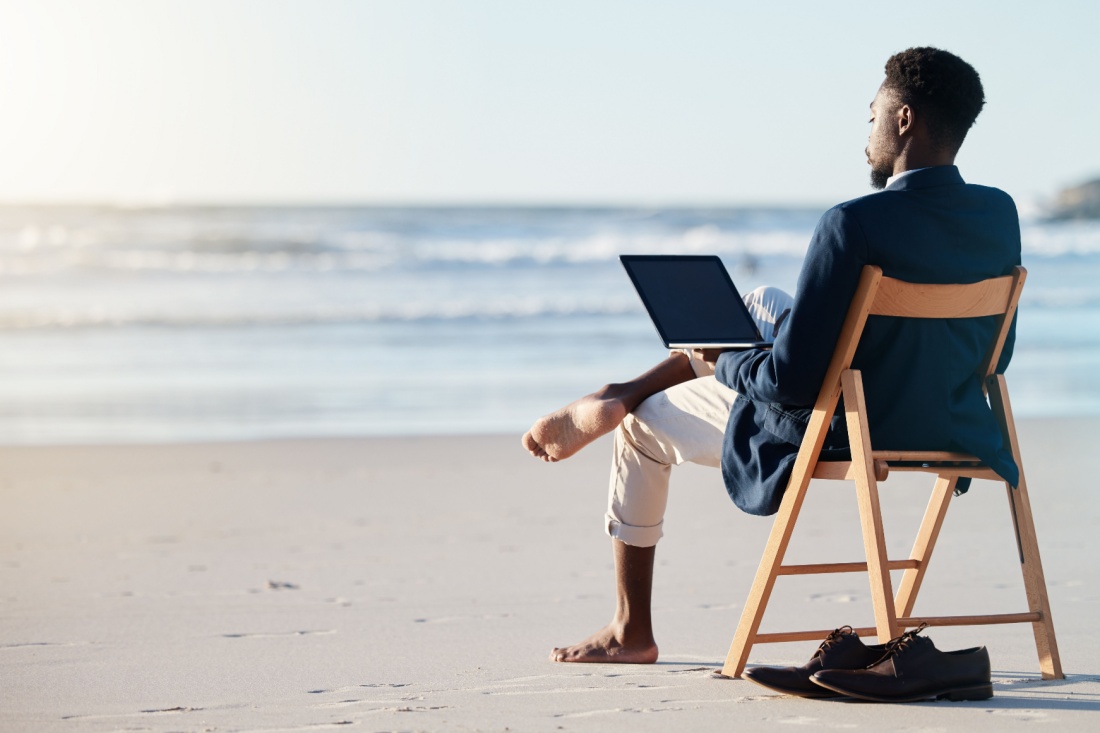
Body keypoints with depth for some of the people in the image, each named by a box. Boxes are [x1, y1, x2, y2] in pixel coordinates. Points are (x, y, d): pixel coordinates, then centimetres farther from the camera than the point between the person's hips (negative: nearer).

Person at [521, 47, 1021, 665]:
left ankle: (632, 632, 35)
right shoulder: (1000, 215, -7)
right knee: (759, 305, 26)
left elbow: (792, 380, -27)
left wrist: (723, 366, -4)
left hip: (842, 437, -7)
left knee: (644, 426, 19)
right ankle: (611, 398, 38)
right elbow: (991, 356, 7)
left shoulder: (855, 224, -29)